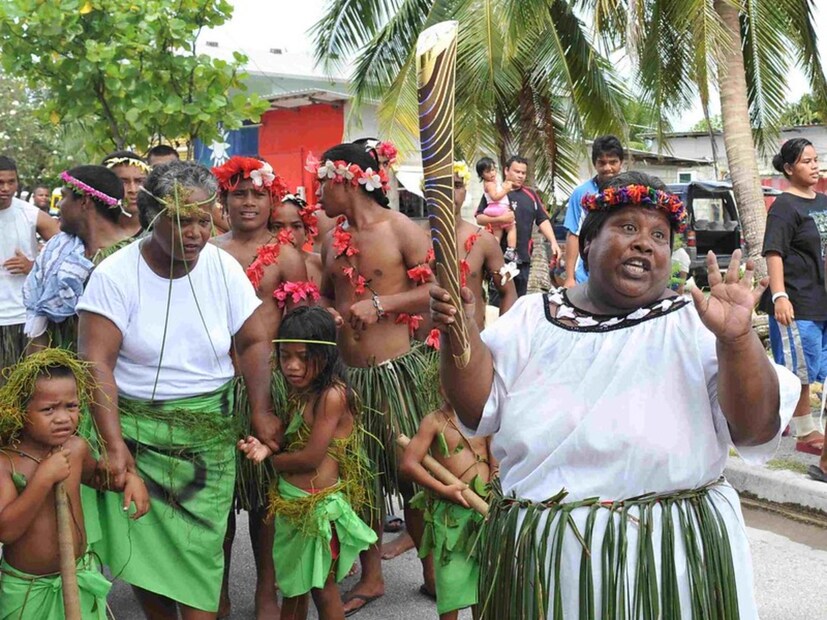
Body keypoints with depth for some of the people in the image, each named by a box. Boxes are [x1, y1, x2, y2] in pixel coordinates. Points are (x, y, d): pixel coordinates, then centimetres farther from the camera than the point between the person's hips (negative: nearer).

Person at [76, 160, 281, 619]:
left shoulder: (223, 267, -2)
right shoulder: (115, 275, -11)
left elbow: (254, 342, 4)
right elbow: (96, 364, -15)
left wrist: (262, 413, -6)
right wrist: (114, 446, -23)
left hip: (210, 434, 1)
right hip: (137, 431, -1)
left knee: (201, 547, -3)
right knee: (143, 543, 4)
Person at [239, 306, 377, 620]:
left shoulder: (332, 394, -22)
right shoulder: (300, 394, 5)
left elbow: (310, 457, -22)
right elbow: (291, 444, 5)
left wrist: (270, 459, -7)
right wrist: (264, 448, -16)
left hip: (319, 505, -8)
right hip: (291, 502, 8)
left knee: (321, 586, 9)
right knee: (292, 585, 21)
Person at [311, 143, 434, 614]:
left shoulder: (401, 230, -8)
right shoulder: (332, 239, 10)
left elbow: (438, 289, -13)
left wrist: (380, 304, -19)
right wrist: (325, 313, -1)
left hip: (395, 370, -6)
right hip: (347, 372, 6)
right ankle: (371, 576, 26)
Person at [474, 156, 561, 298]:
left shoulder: (531, 194, 13)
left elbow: (543, 220, 11)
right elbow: (479, 218, -5)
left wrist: (553, 242, -2)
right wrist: (499, 219, -21)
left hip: (523, 257, 4)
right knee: (498, 300, -3)